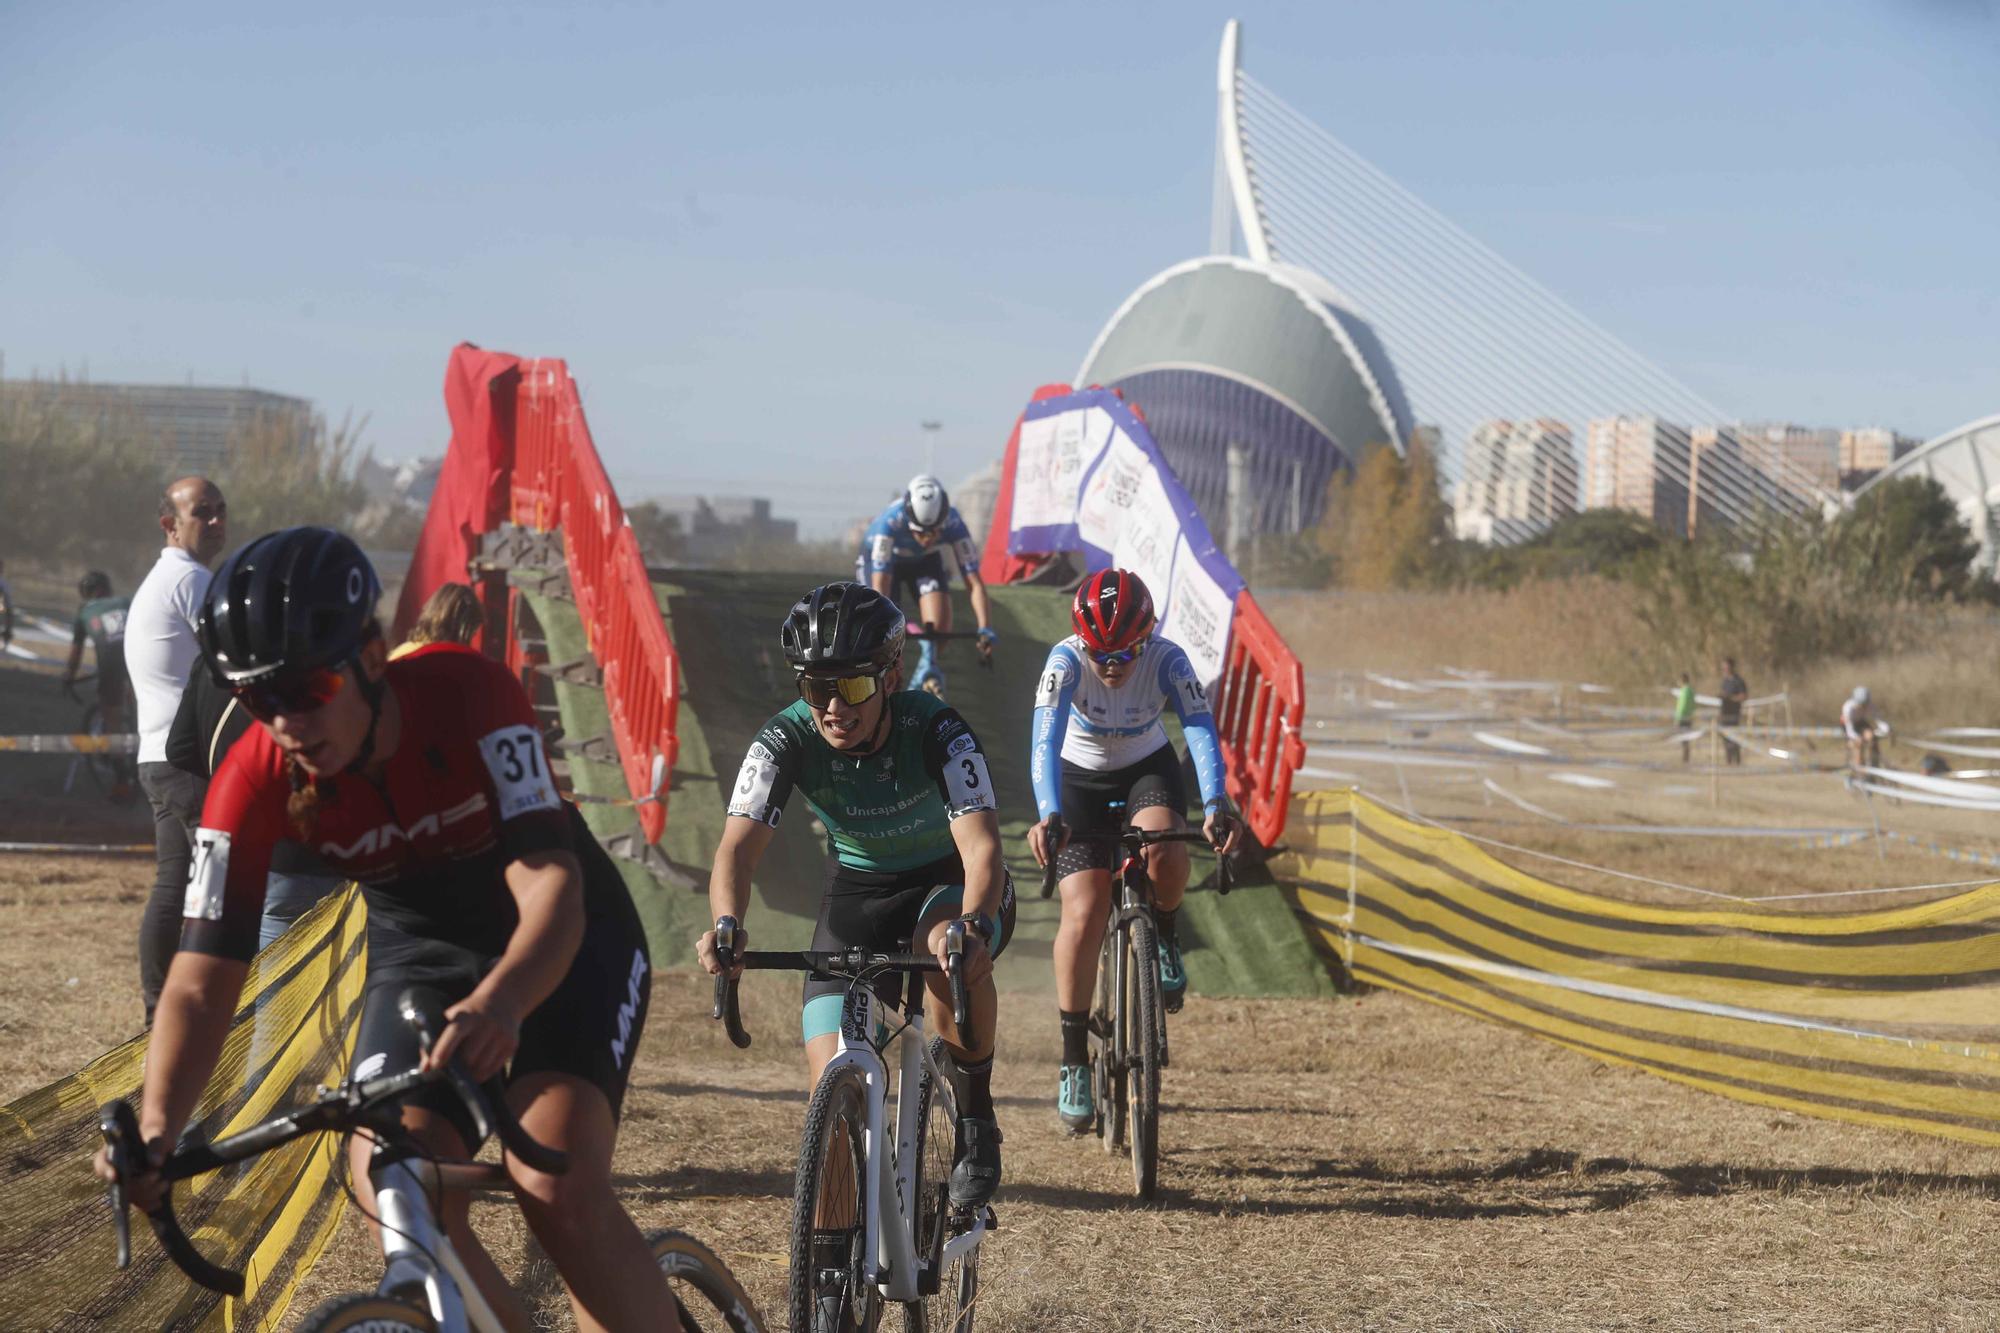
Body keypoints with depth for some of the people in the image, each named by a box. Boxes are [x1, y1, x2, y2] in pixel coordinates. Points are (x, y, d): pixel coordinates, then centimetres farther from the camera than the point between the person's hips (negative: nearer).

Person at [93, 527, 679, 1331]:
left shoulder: (466, 695, -31)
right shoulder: (254, 782, -22)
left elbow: (551, 885, -40)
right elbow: (202, 979, -24)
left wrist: (499, 1003, -61)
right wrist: (156, 1134, -42)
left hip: (561, 941, -3)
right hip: (420, 948, 3)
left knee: (558, 1183, -27)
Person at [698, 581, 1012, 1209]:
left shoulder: (936, 731, -30)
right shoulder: (786, 740, -23)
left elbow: (982, 849, -40)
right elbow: (738, 846, -33)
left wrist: (973, 926, -62)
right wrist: (726, 924, -55)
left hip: (950, 884, -3)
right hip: (858, 891, 3)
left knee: (949, 949, -40)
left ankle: (976, 1121, -19)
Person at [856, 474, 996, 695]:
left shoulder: (954, 525, -34)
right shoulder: (890, 522, -41)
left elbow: (974, 583, -34)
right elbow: (880, 586, -42)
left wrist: (985, 629, -47)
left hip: (924, 561, 2)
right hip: (881, 560, -2)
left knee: (939, 614, -23)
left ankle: (928, 669, 3)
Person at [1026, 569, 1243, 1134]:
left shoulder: (1168, 660, -26)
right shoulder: (1065, 662, -29)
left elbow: (1201, 730, -38)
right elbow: (1046, 742, -40)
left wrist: (1215, 805, -56)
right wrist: (1048, 816, -57)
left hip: (1147, 769, 1)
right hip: (1079, 778, 0)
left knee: (1165, 856, -33)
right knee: (1084, 916, -15)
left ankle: (1165, 941, 1)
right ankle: (1074, 1060, -3)